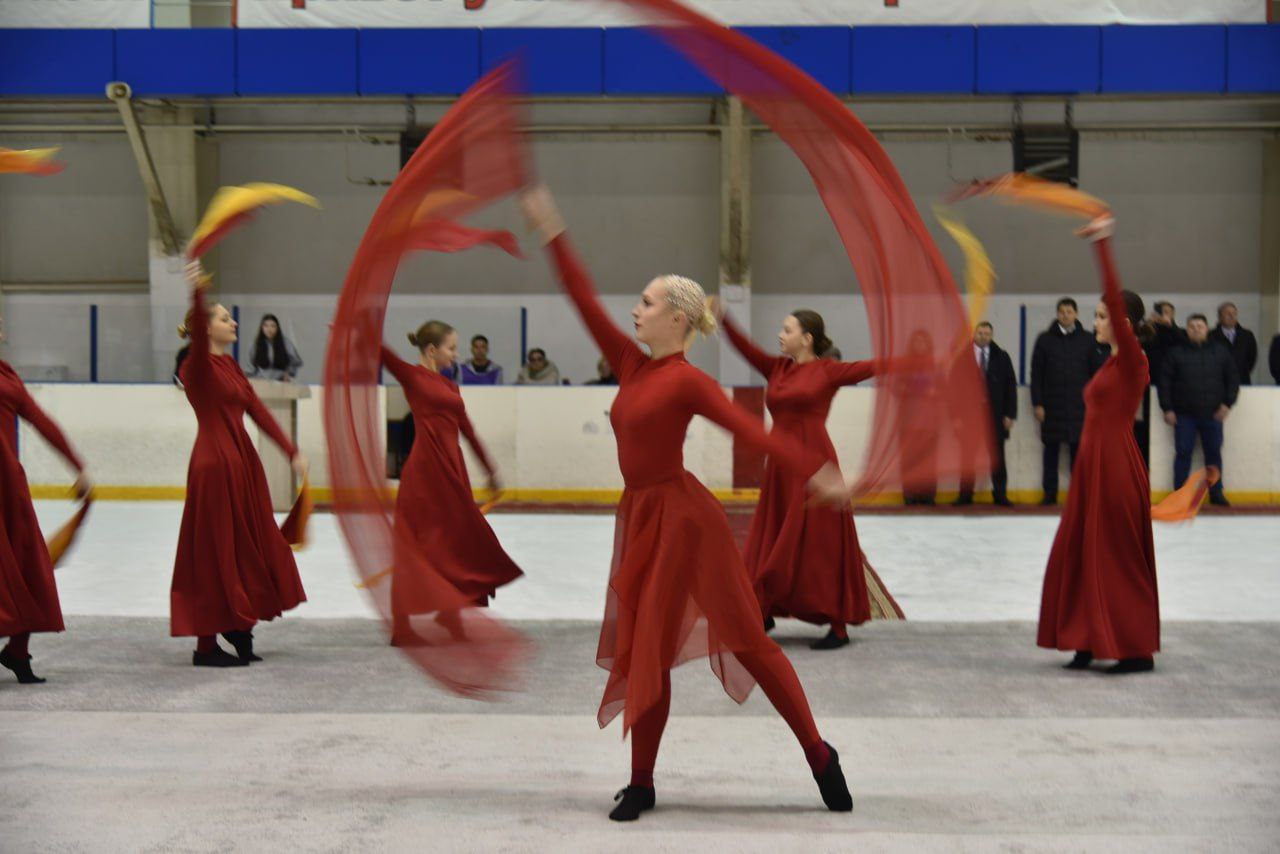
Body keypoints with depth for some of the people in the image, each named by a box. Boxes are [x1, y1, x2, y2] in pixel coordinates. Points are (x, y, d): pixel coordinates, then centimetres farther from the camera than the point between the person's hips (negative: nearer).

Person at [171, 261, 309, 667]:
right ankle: (207, 643, 6)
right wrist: (196, 293, -47)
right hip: (215, 462, -8)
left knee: (246, 547, 14)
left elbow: (258, 411, 12)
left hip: (242, 461, 8)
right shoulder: (197, 367, -9)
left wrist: (292, 452, 5)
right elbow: (196, 339, -31)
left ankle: (238, 626, 28)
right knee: (215, 550, -2)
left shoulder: (231, 366, 15)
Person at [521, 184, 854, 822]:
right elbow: (586, 303, 11)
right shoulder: (632, 365, 8)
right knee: (643, 649, 10)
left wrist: (815, 472, -34)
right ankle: (641, 784, 19)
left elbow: (751, 431, -22)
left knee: (746, 639, -1)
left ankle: (820, 756, 12)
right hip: (642, 518, 7)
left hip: (684, 515, -7)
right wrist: (551, 234, 12)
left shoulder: (688, 381, -12)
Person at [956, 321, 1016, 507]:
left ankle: (1000, 494, 10)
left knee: (997, 457, 3)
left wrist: (1010, 414, -1)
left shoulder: (1001, 357, 6)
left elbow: (1011, 386, 5)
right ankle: (965, 495, 10)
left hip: (995, 415, 1)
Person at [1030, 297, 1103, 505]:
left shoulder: (1086, 340, 5)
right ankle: (1050, 493, 10)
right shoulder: (1045, 339, 3)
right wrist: (1037, 403, -3)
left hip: (1079, 405, 0)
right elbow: (1036, 373, 3)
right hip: (1052, 405, 0)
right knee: (1051, 449, 4)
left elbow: (1095, 371, 8)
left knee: (1079, 448, 1)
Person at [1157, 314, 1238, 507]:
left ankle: (1216, 492, 16)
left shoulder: (1220, 352, 6)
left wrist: (1227, 404, 1)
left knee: (1214, 453, 7)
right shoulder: (1176, 353, 2)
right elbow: (1164, 382, 2)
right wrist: (1167, 409, -4)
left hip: (1212, 414, 1)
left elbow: (1233, 380, 11)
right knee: (1183, 453, 0)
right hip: (1184, 415, -1)